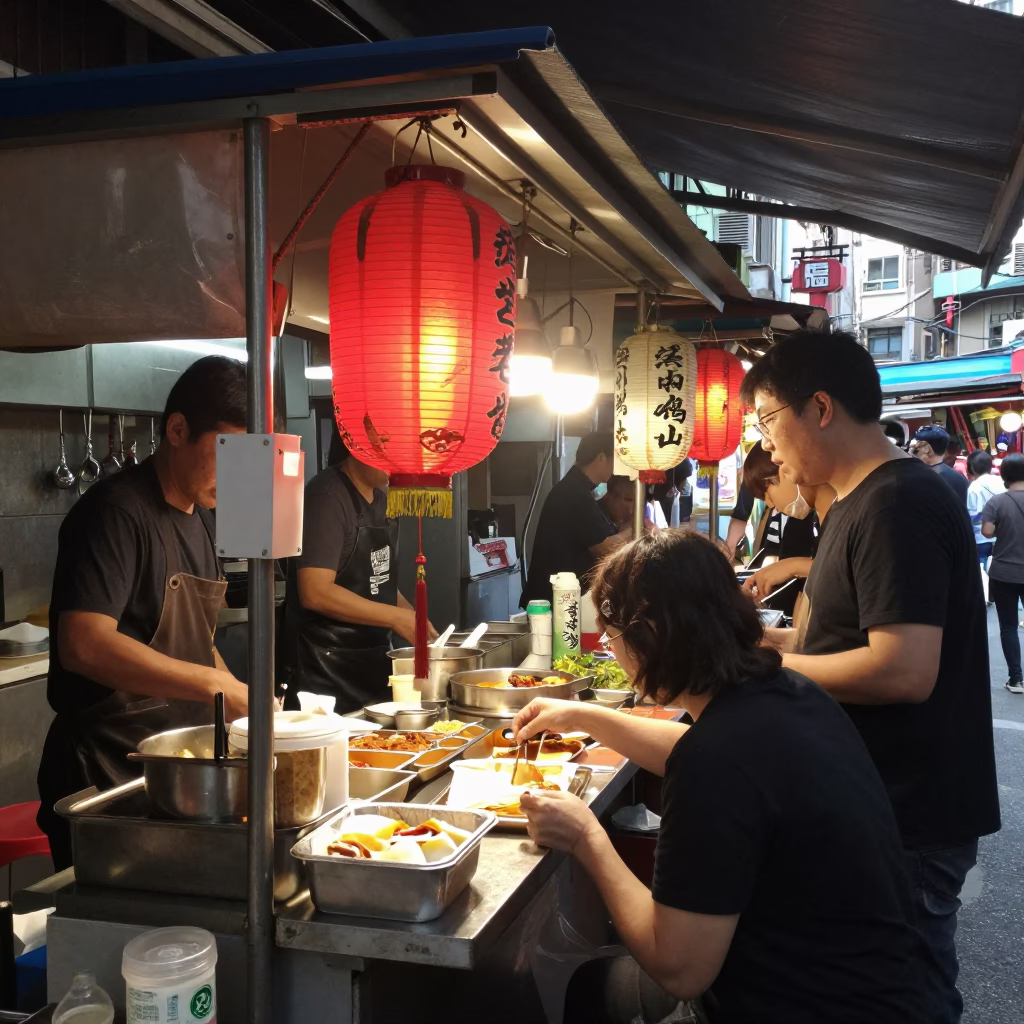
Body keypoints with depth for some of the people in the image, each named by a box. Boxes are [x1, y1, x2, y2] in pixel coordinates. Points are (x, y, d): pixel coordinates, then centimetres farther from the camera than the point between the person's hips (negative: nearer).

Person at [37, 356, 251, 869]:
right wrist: (218, 685, -29)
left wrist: (244, 703, 3)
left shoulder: (200, 516, 10)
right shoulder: (115, 512, -17)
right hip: (106, 778, -8)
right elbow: (84, 645, -28)